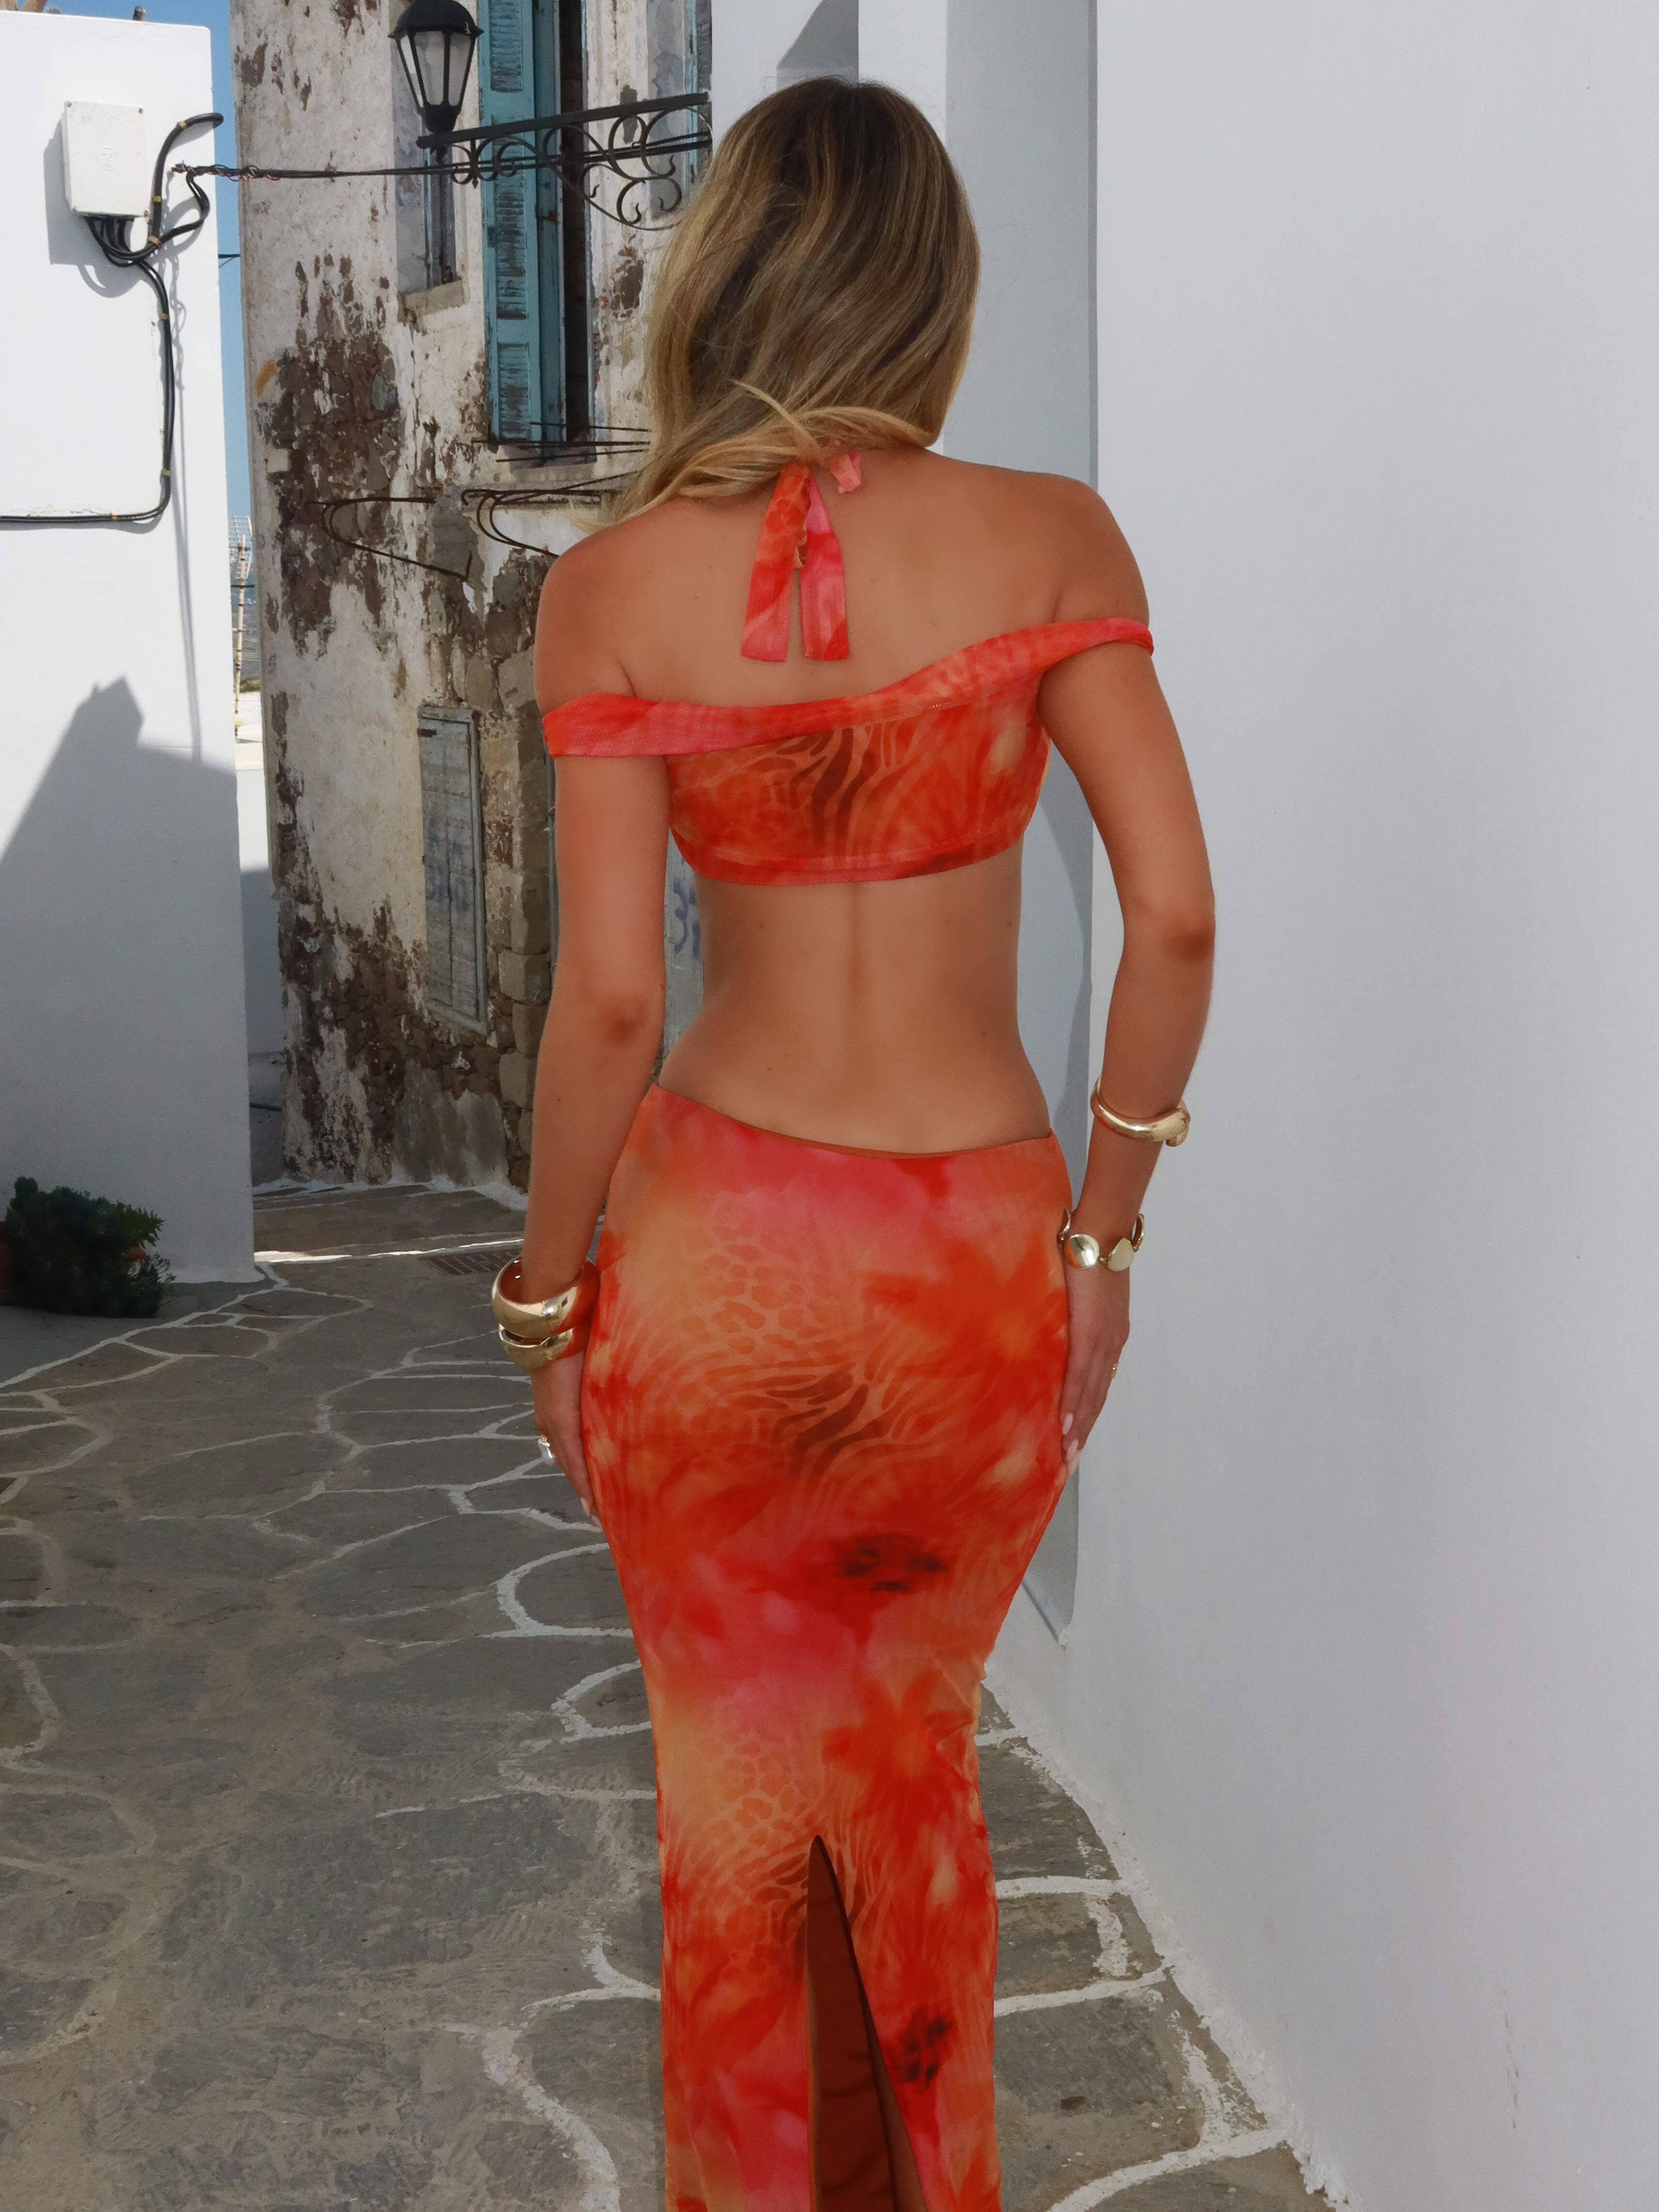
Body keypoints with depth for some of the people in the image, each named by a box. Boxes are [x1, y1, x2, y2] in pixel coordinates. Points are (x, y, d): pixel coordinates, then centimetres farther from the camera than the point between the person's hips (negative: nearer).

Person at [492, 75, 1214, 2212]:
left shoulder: (615, 586, -7)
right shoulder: (1050, 541, -5)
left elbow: (606, 1000, -11)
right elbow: (1175, 914, -9)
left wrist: (548, 1297, 2)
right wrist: (1107, 1226, 3)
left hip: (719, 1244, -1)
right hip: (981, 1259, 2)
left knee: (736, 1786, 20)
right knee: (912, 1766, 25)